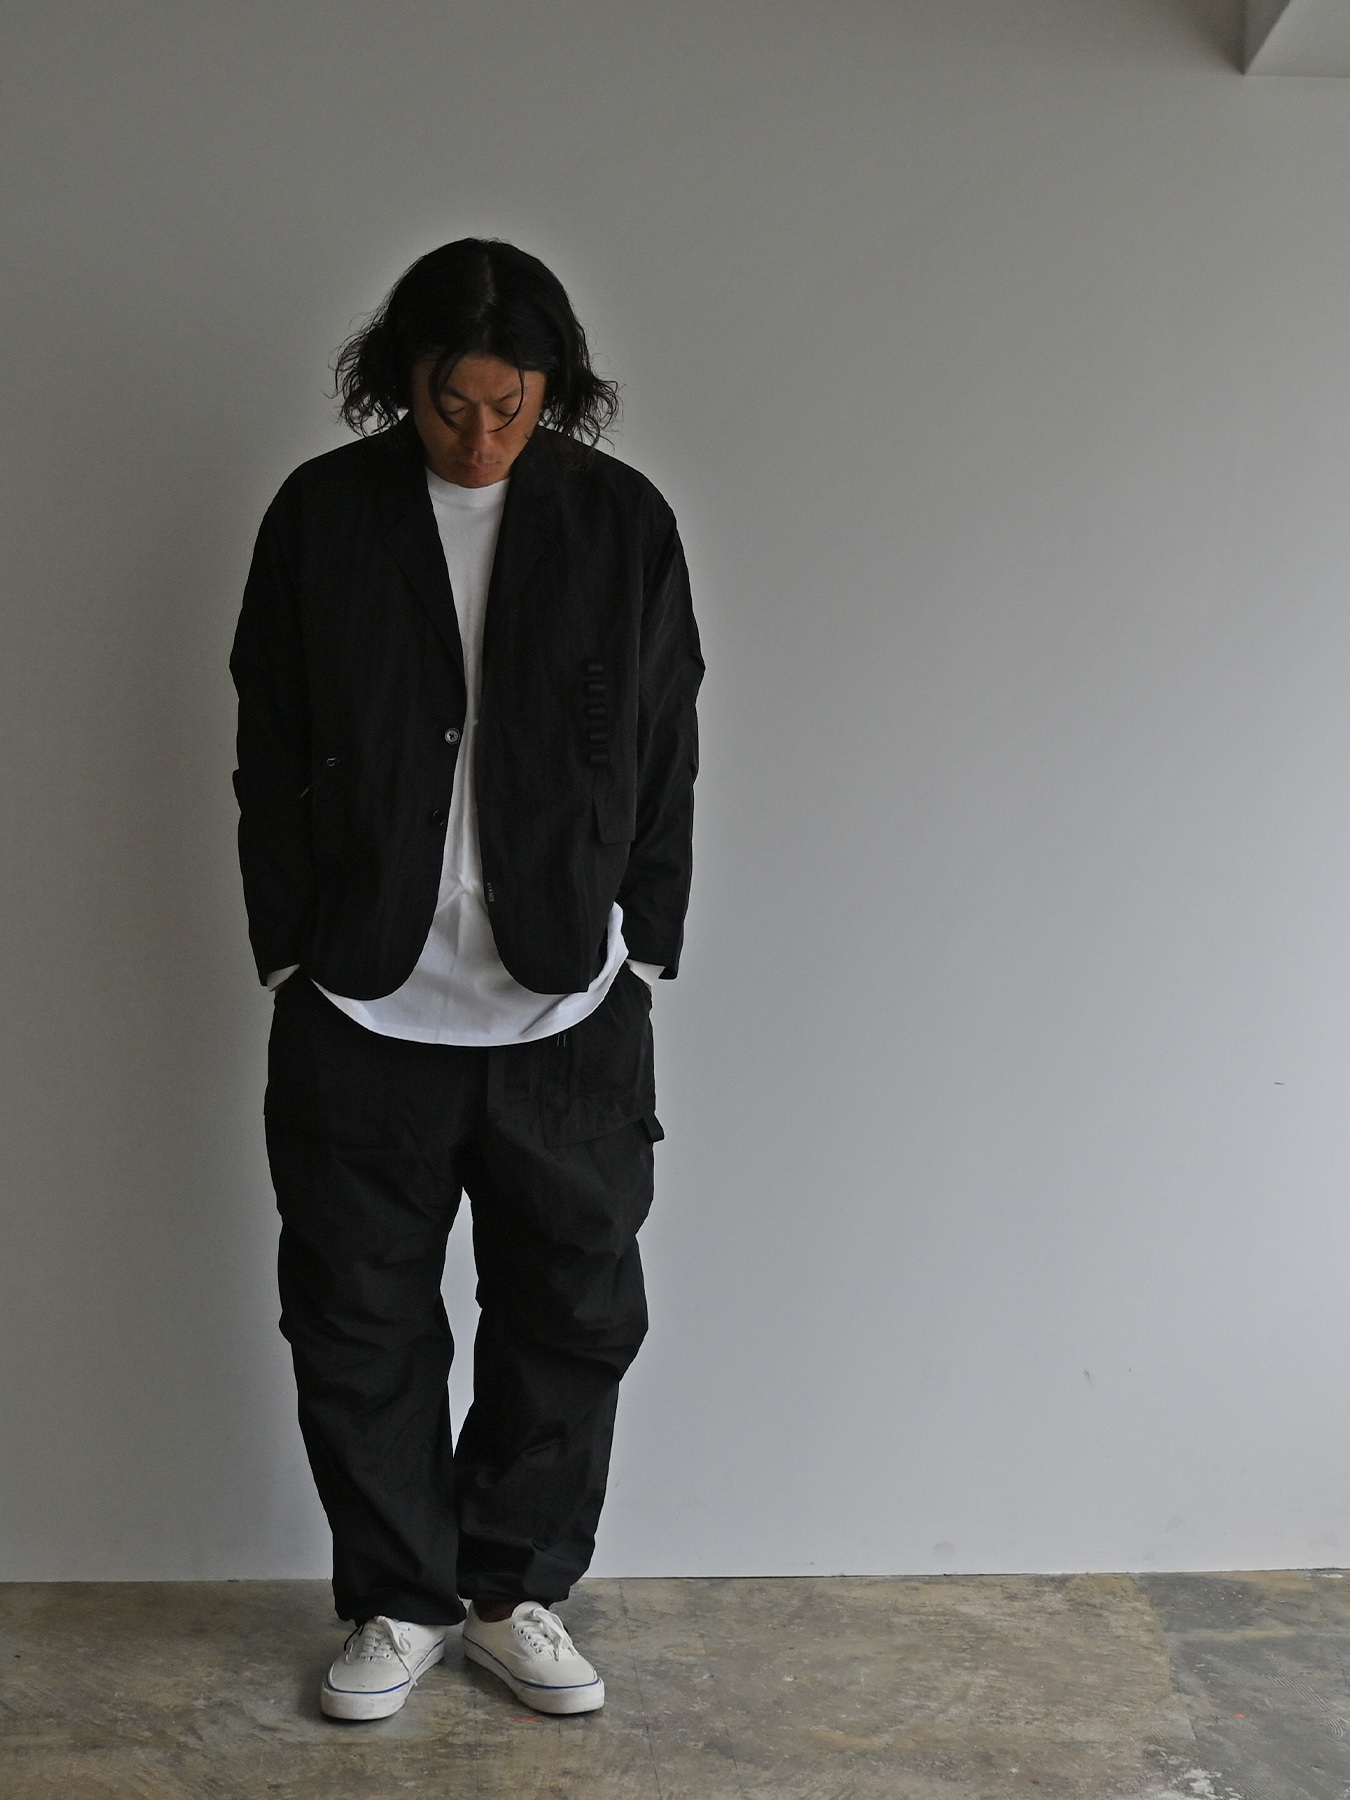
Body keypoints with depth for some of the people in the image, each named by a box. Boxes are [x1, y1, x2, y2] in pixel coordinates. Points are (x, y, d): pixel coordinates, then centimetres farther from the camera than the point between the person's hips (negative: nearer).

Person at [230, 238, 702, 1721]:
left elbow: (664, 761, 5)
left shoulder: (623, 521, 1)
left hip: (569, 1009, 1)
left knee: (572, 1318, 10)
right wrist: (291, 952, 0)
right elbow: (268, 754, 3)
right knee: (357, 1322, 9)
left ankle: (516, 1592, 31)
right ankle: (403, 1599, 30)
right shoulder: (321, 514, -1)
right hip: (362, 1005, 0)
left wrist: (640, 956, 2)